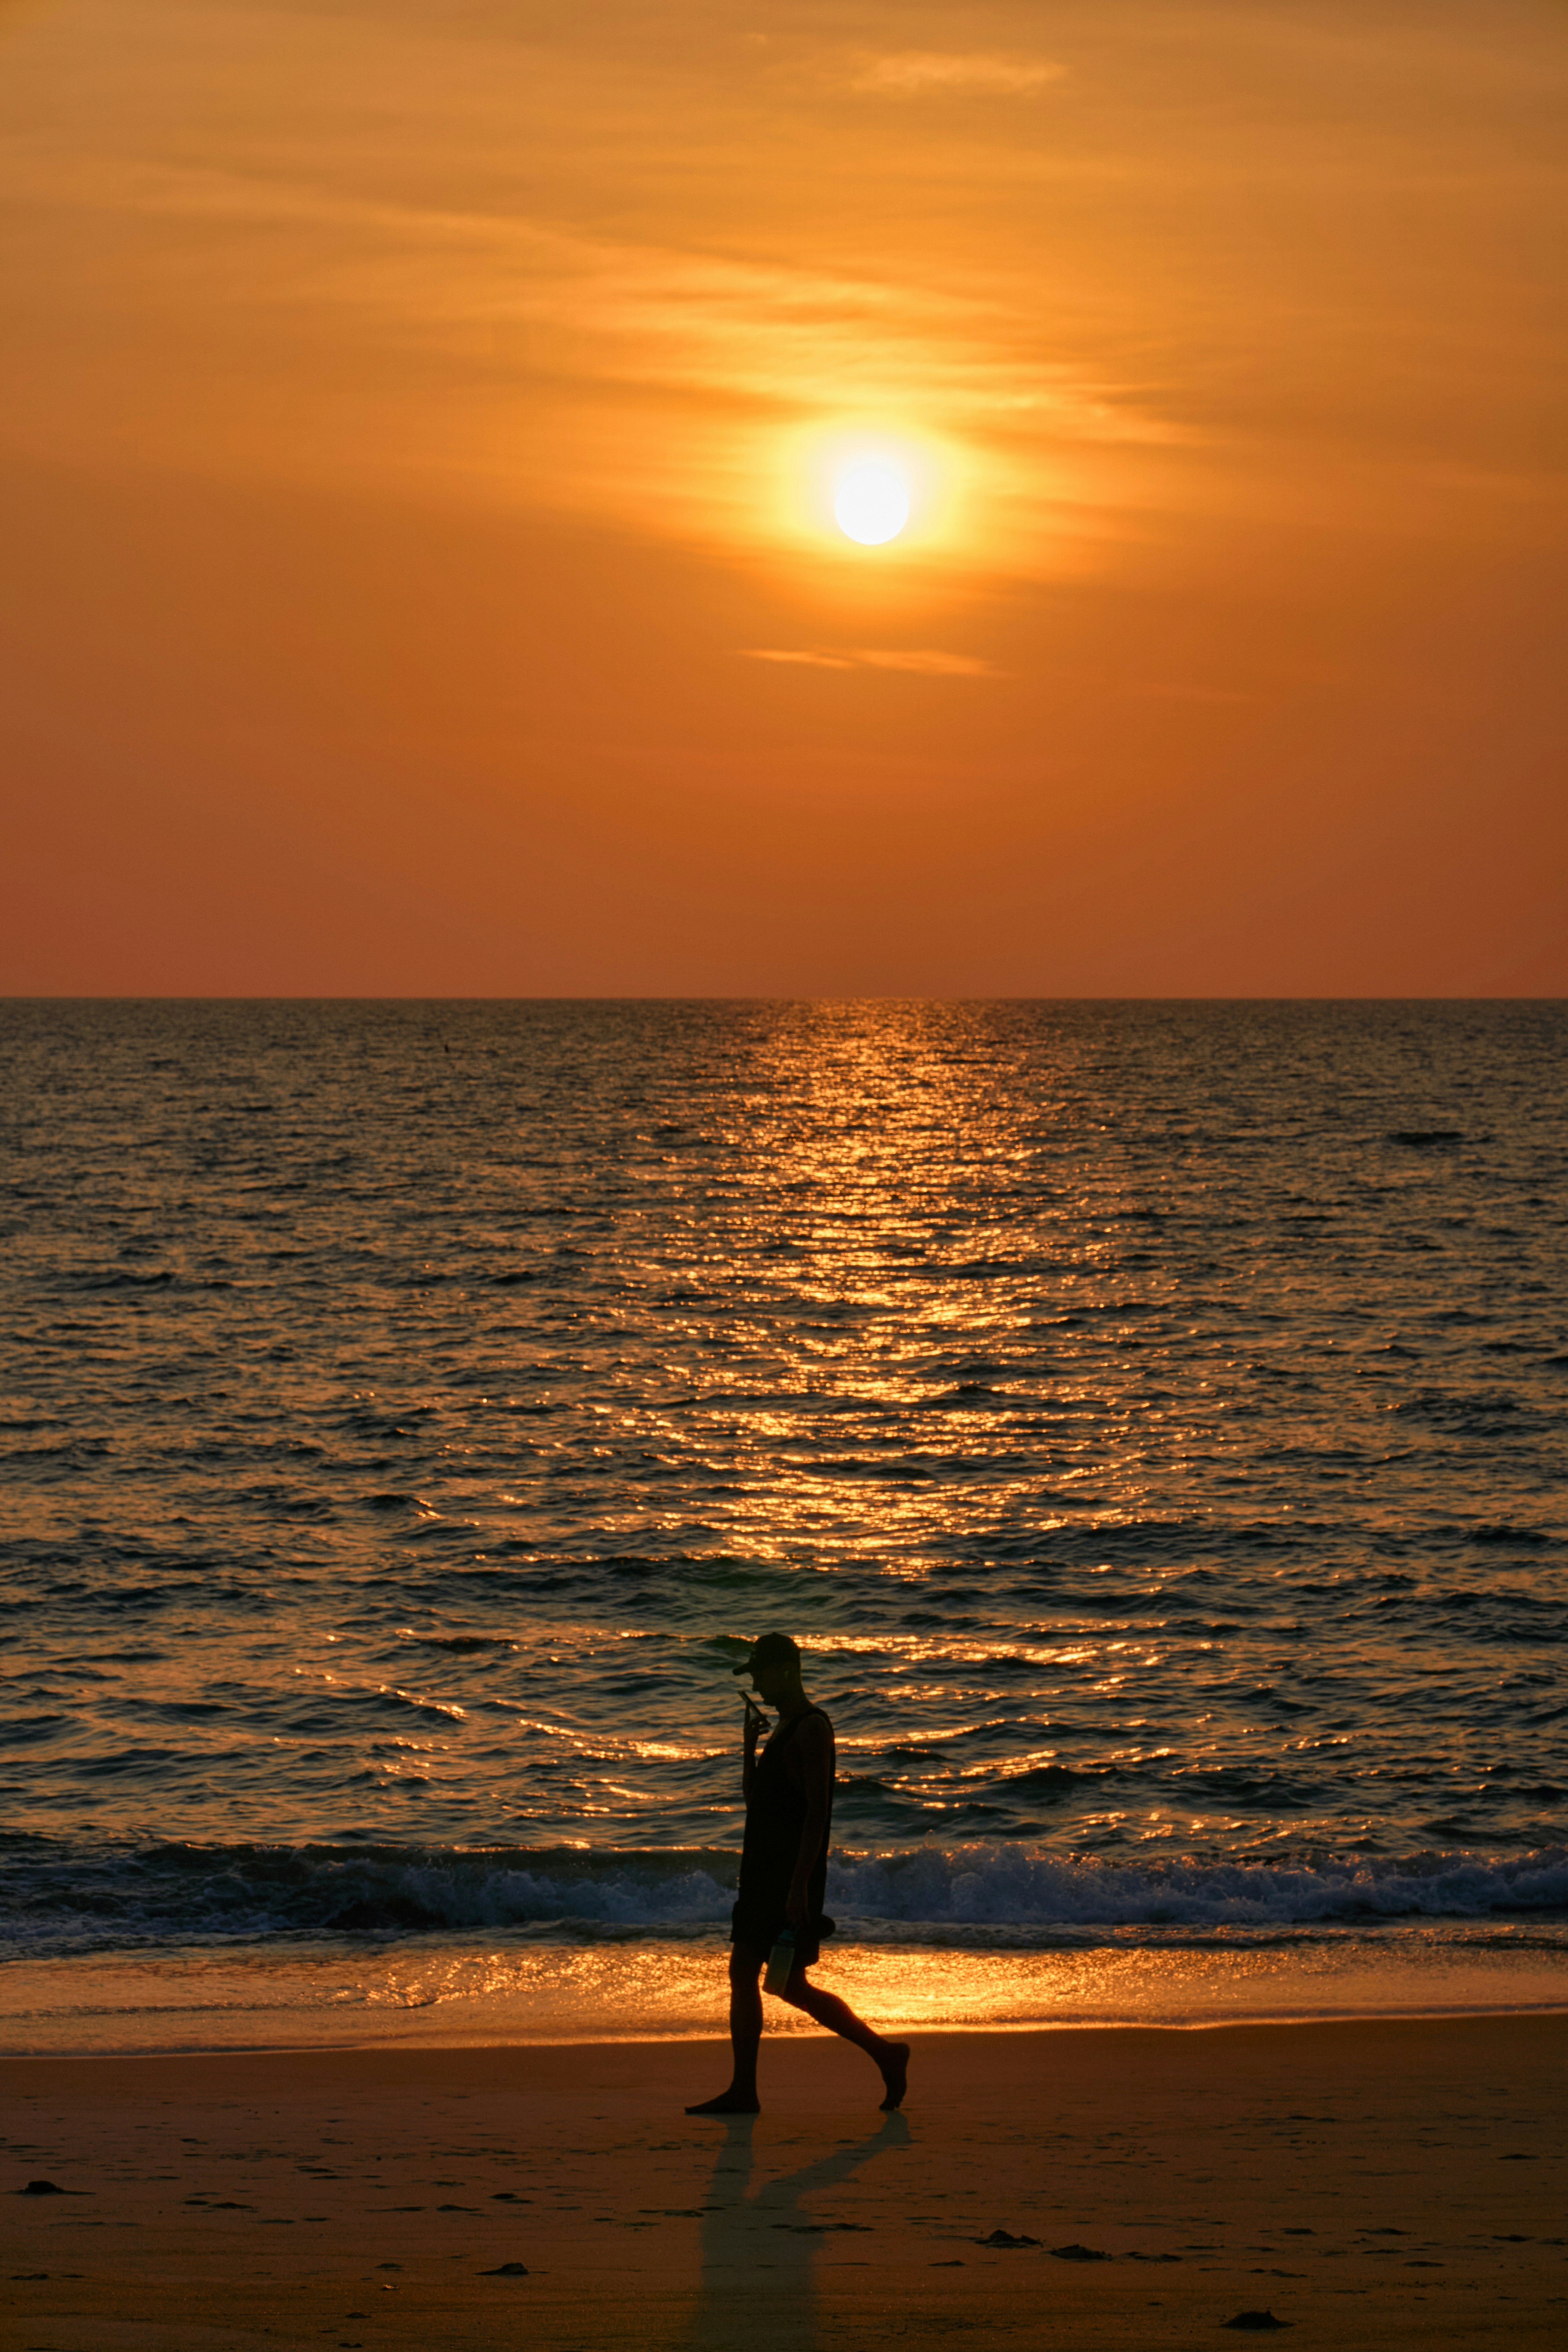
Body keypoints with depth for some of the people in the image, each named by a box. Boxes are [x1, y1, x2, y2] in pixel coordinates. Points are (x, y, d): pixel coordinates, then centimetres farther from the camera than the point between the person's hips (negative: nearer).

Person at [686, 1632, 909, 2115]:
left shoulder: (812, 1730, -14)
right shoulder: (783, 1729, 17)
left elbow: (817, 1812, -21)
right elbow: (754, 1799, 24)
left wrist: (799, 1887, -26)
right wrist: (751, 1744, 9)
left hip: (793, 1876, -10)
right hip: (765, 1874, 10)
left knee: (791, 1985, -9)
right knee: (742, 1975, 5)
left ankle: (885, 2055, 0)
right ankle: (742, 2092, 6)